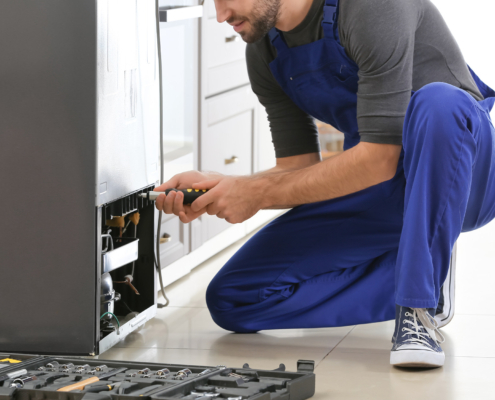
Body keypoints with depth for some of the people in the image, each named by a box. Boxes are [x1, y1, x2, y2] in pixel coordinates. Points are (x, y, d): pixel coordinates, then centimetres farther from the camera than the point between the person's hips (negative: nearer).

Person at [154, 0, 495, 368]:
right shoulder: (265, 54, -1)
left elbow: (381, 159, -27)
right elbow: (300, 169, 2)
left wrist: (257, 194, -23)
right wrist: (211, 186, -16)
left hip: (459, 179, -6)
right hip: (374, 195, 6)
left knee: (439, 103, -41)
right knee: (231, 300, -6)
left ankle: (418, 306, -28)